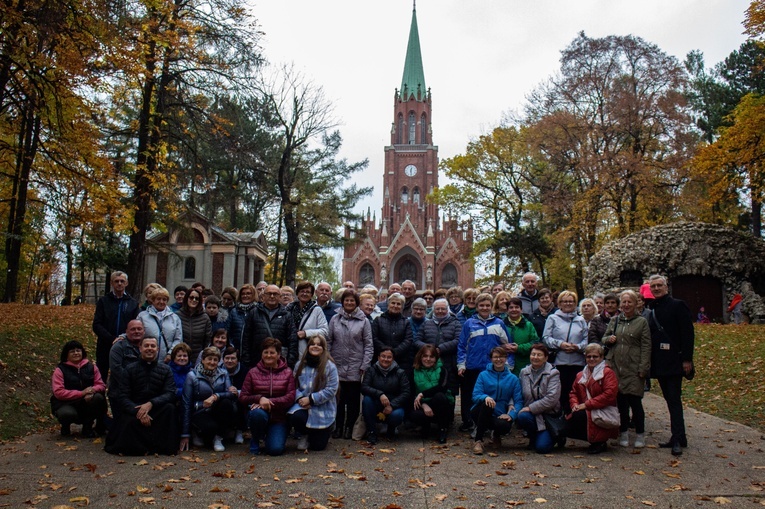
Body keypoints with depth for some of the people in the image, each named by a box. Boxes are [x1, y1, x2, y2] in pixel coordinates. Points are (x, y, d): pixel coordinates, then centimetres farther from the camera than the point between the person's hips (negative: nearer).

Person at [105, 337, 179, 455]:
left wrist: (151, 404, -27)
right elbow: (122, 397, -5)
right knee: (128, 422, -33)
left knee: (170, 408, -31)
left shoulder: (165, 369, 6)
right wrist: (138, 412, -24)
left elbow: (170, 394, -8)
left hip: (157, 411, 1)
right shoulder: (130, 369, 5)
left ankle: (165, 445, -17)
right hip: (134, 411, 0)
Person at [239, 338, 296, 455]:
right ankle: (255, 440, -4)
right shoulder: (253, 373, 3)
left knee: (276, 449, -20)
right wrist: (260, 398, -21)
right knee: (257, 413, -37)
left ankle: (269, 436, 19)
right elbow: (242, 397, -1)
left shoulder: (287, 373, 2)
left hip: (279, 418, 0)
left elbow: (290, 397, -7)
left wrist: (269, 401, -20)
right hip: (260, 413, 0)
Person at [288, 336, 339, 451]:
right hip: (303, 405, 2)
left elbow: (331, 389, -14)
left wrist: (311, 399, -18)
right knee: (295, 417, -34)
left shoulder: (330, 366, -9)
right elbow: (294, 385, 4)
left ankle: (322, 432, 39)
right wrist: (299, 398, -16)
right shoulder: (300, 364, 4)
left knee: (318, 446, -2)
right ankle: (304, 435, 5)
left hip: (323, 409, -2)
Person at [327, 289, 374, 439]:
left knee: (353, 399, 6)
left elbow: (368, 345, 0)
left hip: (355, 367, -1)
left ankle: (349, 427, 18)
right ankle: (338, 426, 18)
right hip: (337, 365, 1)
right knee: (338, 398, 7)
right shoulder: (335, 319, 5)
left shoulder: (363, 321, 0)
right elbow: (328, 341, 6)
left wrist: (365, 365, -6)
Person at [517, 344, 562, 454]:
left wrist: (531, 408, -19)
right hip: (531, 413, 3)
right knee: (522, 416, -33)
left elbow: (552, 398, -17)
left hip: (549, 414, -3)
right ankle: (533, 437, 1)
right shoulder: (524, 372, 7)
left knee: (542, 447, -18)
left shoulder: (553, 373, -7)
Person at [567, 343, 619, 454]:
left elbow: (609, 395, -16)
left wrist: (586, 404, -18)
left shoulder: (608, 373, -4)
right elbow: (573, 393, 19)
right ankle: (595, 439, 4)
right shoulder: (581, 375, 18)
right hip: (585, 412, 6)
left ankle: (599, 442, -7)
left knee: (578, 416, -33)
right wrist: (574, 404, -6)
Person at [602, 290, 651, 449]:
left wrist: (643, 368, -10)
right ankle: (624, 433, 20)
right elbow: (604, 338, 21)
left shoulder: (642, 322, 1)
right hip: (616, 366, 4)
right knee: (620, 401, 8)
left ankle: (640, 435, 11)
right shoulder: (614, 320, 13)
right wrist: (609, 339, -3)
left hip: (633, 368, -3)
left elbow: (646, 347, -3)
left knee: (635, 401, -4)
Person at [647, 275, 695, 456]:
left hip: (674, 362, -7)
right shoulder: (653, 310, 14)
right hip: (659, 364, 7)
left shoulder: (677, 305, -5)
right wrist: (650, 362, 10)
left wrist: (687, 359, -16)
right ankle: (678, 438, 17)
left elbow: (687, 333, -10)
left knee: (674, 399, -8)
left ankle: (678, 439, -4)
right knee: (670, 400, 11)